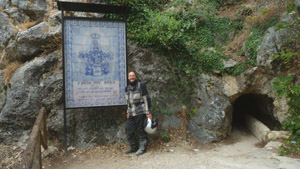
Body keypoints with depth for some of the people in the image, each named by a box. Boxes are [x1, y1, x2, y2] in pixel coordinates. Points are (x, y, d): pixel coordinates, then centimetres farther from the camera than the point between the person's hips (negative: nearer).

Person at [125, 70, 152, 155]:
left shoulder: (141, 86, -6)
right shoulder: (127, 88, 13)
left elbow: (146, 99, -8)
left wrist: (147, 112, -11)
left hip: (140, 112, -6)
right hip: (131, 114, 6)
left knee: (140, 130, 0)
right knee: (128, 130, 6)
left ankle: (142, 147, 16)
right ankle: (133, 147, 23)